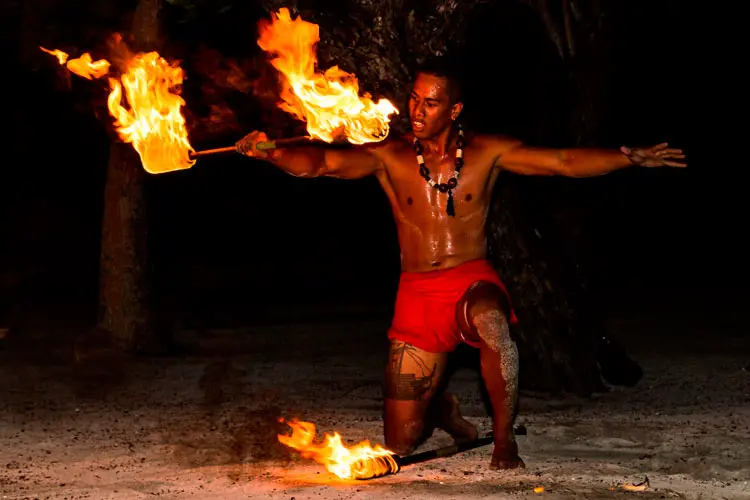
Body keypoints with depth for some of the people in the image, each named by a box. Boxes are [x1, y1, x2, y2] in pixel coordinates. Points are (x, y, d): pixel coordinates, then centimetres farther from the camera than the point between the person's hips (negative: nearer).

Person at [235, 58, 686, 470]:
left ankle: (505, 440, -21)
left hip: (474, 281, -1)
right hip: (418, 292, 1)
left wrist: (630, 157, -14)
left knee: (493, 324, -42)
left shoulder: (487, 153, 1)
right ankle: (440, 405, 39)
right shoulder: (388, 157, -1)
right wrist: (268, 152, -34)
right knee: (401, 444, 1)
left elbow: (566, 162, -2)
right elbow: (321, 162, -14)